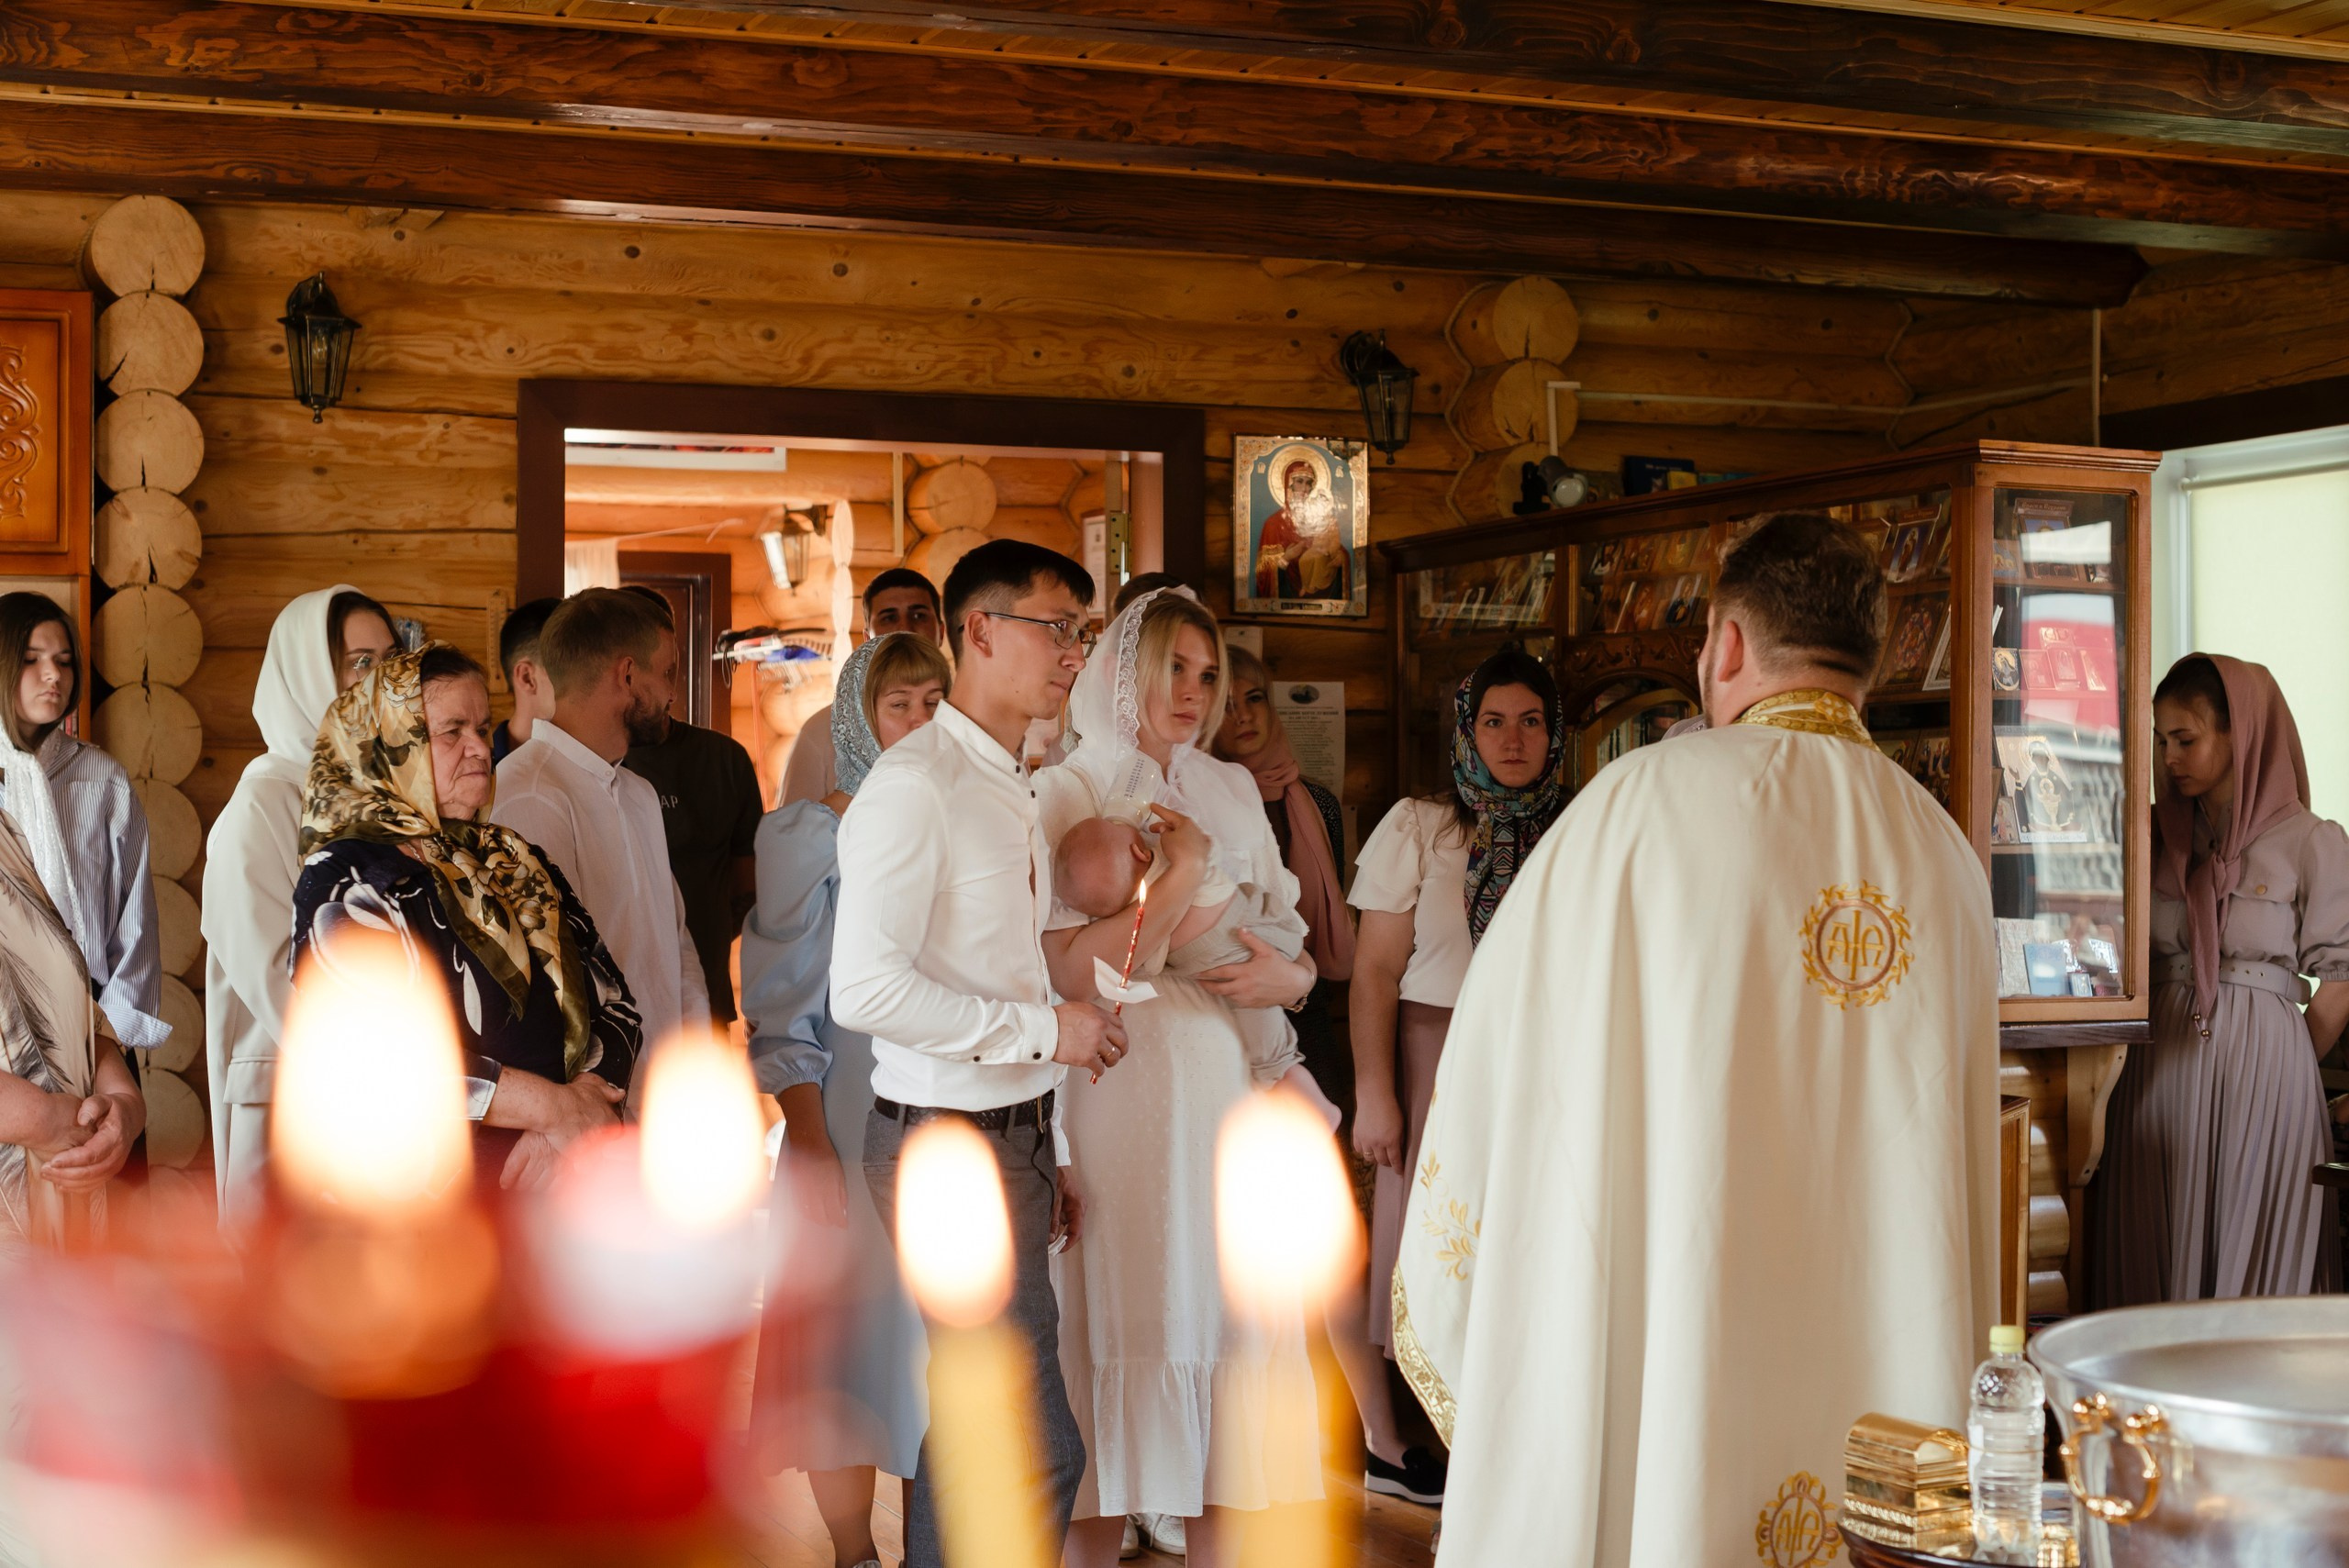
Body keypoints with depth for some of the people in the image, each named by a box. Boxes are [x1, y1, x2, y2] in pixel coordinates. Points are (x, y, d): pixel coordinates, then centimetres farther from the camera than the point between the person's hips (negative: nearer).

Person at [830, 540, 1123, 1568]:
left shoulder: (1009, 789, 15)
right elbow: (866, 989, -24)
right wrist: (1045, 1027, -17)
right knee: (1038, 1451, -8)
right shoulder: (914, 784, -14)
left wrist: (1047, 1156, 17)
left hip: (1011, 1132, 9)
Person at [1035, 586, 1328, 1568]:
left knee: (1232, 1316, 4)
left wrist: (1291, 976, -3)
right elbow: (1075, 971, -14)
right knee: (1122, 1322, -2)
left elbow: (1286, 931, 19)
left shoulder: (1232, 791, 14)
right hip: (1120, 1099, -5)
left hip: (1230, 1090, 5)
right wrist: (1184, 873, -15)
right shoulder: (1066, 794, -2)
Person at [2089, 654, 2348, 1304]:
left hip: (2262, 1076, -4)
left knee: (2253, 1256, 1)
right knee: (2157, 1248, 4)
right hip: (2160, 1067, 4)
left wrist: (2282, 1072, 5)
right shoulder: (2159, 835, 9)